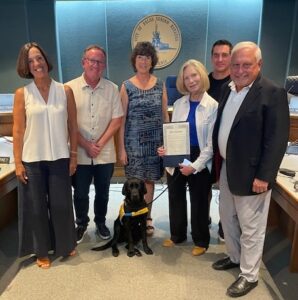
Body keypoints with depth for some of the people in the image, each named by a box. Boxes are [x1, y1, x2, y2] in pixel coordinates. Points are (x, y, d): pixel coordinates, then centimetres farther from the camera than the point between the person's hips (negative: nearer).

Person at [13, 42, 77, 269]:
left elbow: (73, 126, 3)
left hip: (59, 158, 1)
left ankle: (65, 245, 33)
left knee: (61, 204, 10)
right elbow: (18, 131, -2)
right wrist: (18, 162, -5)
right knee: (36, 207, 9)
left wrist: (73, 155, 1)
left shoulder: (65, 91, 0)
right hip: (32, 159, 0)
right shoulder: (22, 94, -1)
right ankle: (42, 251, 29)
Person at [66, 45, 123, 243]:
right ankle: (81, 225, 34)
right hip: (79, 154, -1)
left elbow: (117, 121, -2)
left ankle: (101, 222, 37)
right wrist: (86, 146, -11)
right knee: (80, 193, 12)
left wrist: (99, 144, -10)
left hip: (105, 153, 1)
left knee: (102, 192, 16)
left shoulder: (112, 89, -1)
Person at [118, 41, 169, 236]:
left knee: (150, 180, 10)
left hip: (155, 141, 2)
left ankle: (147, 218, 26)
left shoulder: (160, 85, 4)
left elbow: (165, 115, 7)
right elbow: (122, 119, -2)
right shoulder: (127, 86, -2)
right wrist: (121, 147, -5)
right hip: (134, 141, -2)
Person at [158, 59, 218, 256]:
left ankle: (201, 241, 34)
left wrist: (195, 166, -17)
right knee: (176, 198, 16)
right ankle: (177, 235, 39)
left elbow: (211, 143, -12)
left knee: (199, 202, 12)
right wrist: (166, 149, -12)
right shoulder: (178, 104, 4)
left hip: (200, 161, -4)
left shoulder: (213, 106, -11)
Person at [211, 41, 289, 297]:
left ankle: (249, 275, 27)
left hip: (251, 173, -7)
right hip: (227, 168, 8)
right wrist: (218, 161, 11)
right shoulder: (228, 89, 8)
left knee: (251, 227, 7)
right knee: (227, 217, 21)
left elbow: (277, 139, -18)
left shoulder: (273, 93, -15)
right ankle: (234, 257, 43)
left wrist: (264, 176, -20)